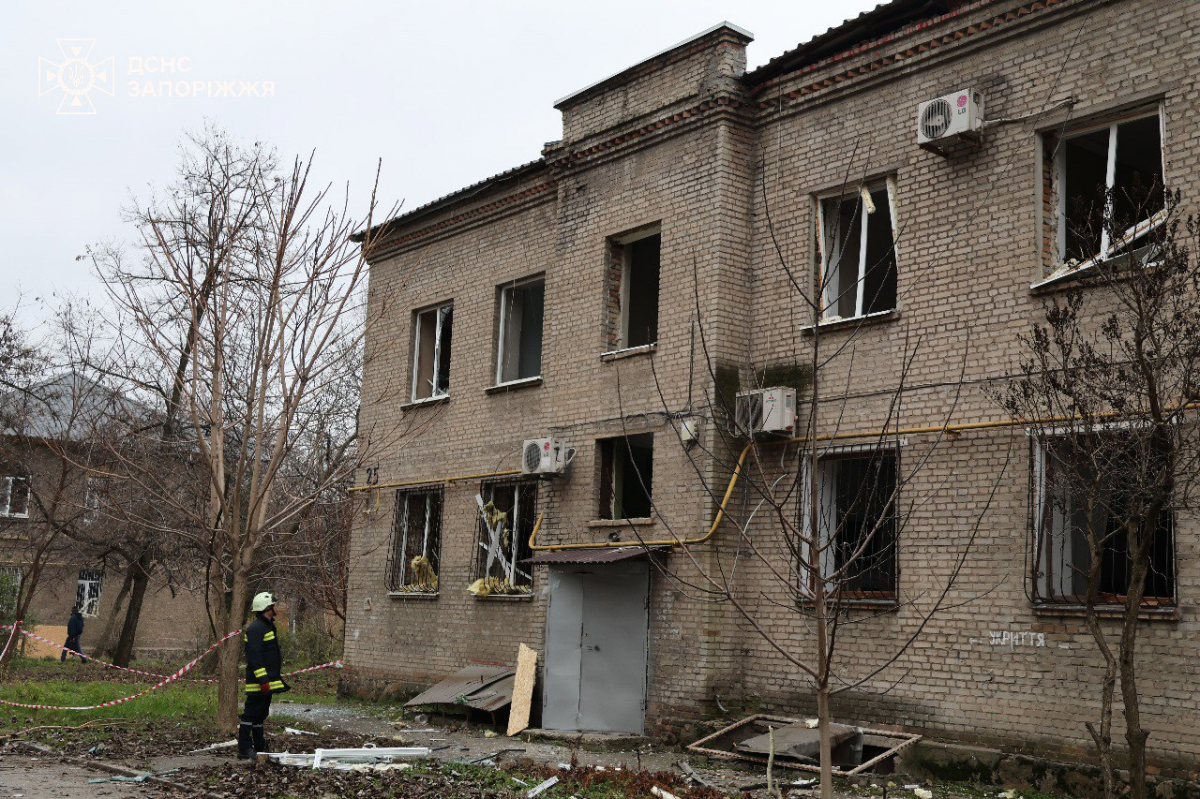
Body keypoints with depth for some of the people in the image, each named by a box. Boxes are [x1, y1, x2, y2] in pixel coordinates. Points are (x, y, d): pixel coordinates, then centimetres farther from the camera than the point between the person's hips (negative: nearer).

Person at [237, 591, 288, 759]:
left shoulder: (267, 627, 19)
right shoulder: (256, 628, -15)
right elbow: (254, 657, -23)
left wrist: (275, 679, 25)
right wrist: (263, 680, -26)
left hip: (267, 683, 11)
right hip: (258, 683, -11)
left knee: (260, 715, 15)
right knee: (251, 714, -8)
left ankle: (259, 748, 22)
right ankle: (244, 750, -6)